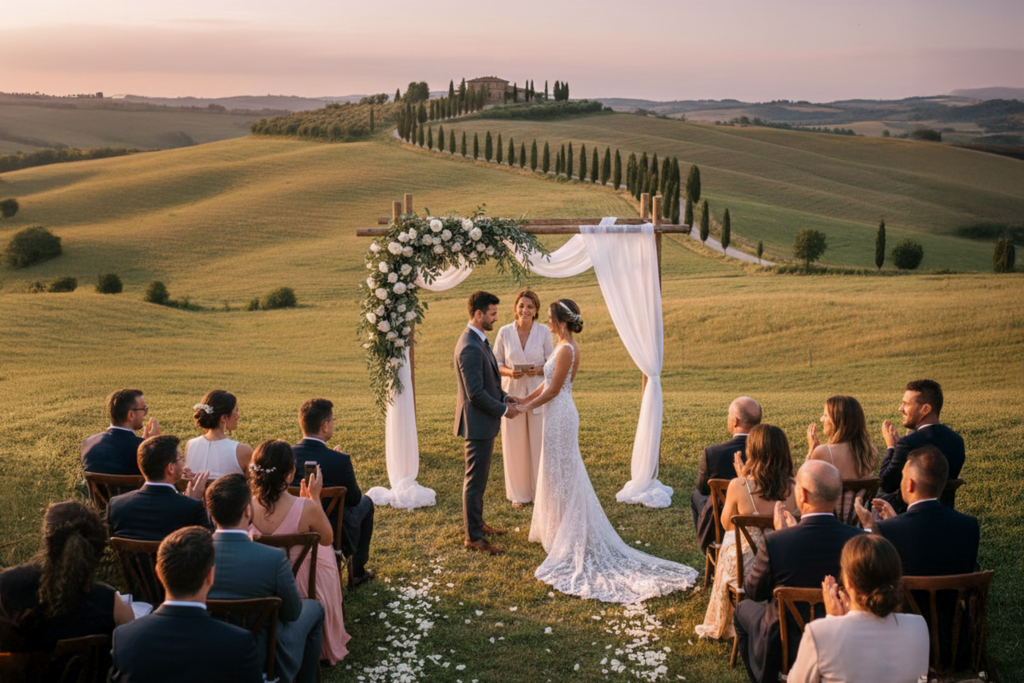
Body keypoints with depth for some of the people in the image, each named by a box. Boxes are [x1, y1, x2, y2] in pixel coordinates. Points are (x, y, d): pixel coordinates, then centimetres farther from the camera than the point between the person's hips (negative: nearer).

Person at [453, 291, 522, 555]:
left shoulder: (478, 340, 9)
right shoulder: (471, 348, -24)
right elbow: (476, 393, -25)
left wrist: (503, 397, 8)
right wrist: (503, 410, -14)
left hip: (483, 423, 10)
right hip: (478, 423, -10)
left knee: (479, 477, 21)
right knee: (475, 480, -1)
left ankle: (476, 523, 34)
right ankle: (473, 537, 8)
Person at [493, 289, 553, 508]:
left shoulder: (544, 332, -2)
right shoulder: (504, 332, -2)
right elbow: (496, 363, 5)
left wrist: (539, 370, -16)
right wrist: (509, 372, -15)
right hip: (512, 393, 0)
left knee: (540, 443, 1)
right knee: (515, 445, 4)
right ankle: (520, 494, 19)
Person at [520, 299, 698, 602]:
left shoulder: (566, 350, -20)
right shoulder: (565, 346, 10)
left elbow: (553, 390, -19)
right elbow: (548, 384, 15)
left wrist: (526, 407, -10)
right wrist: (522, 400, 15)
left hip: (560, 417, -10)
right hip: (558, 415, 10)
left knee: (561, 475, -1)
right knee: (557, 474, 17)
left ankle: (564, 537, 8)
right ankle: (554, 529, 29)